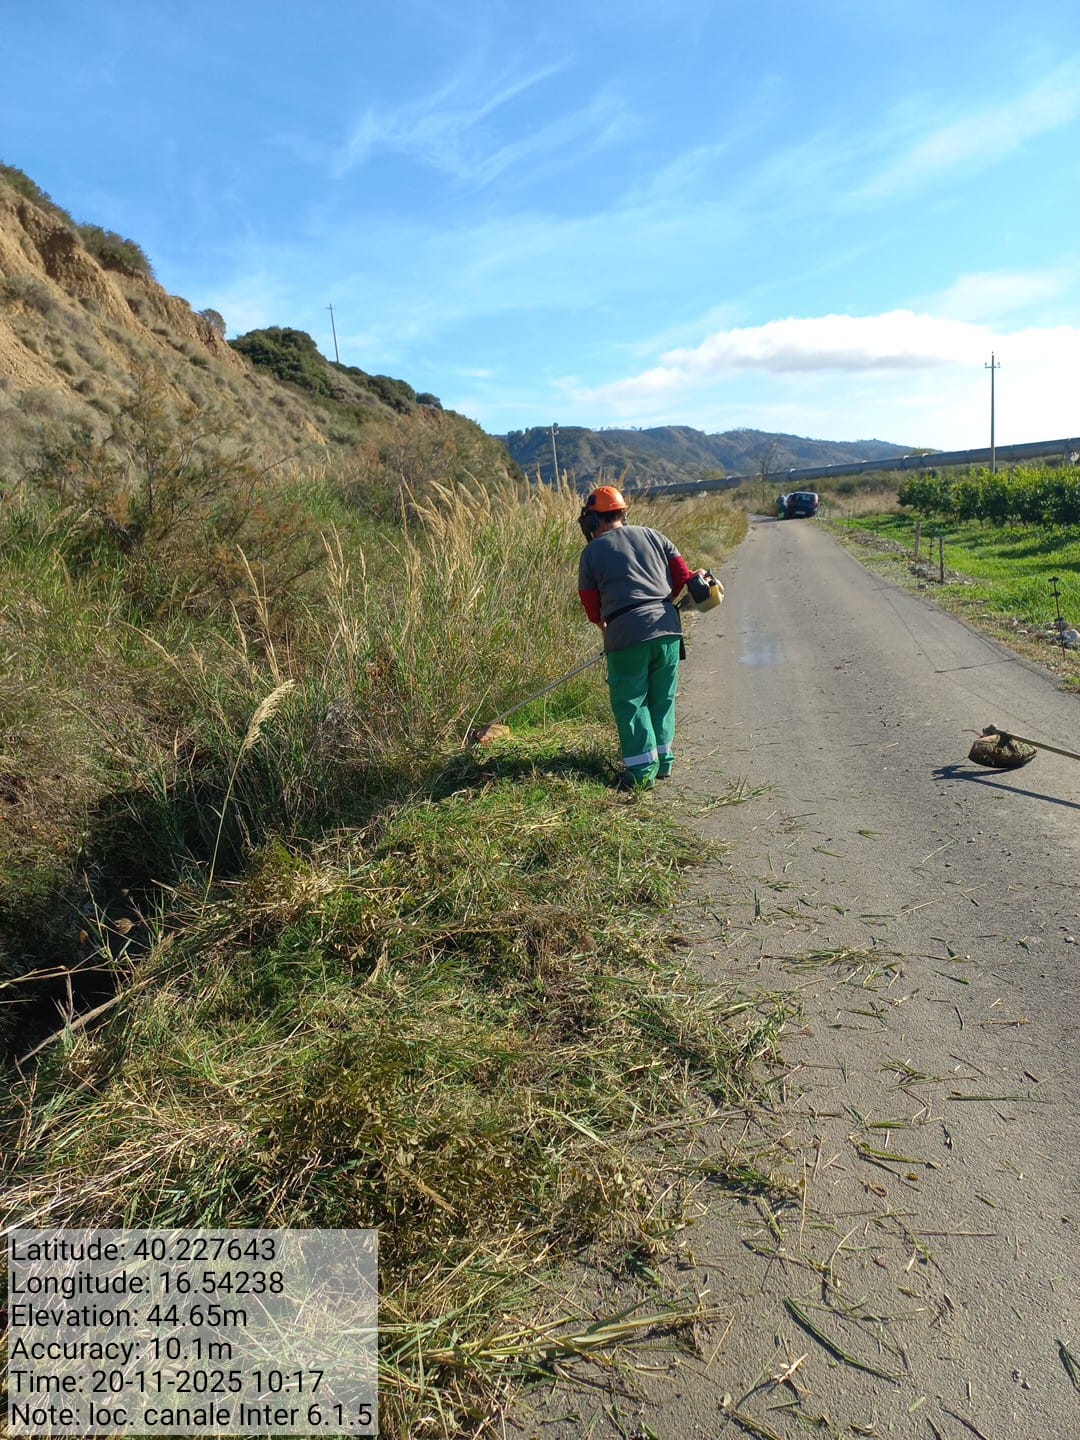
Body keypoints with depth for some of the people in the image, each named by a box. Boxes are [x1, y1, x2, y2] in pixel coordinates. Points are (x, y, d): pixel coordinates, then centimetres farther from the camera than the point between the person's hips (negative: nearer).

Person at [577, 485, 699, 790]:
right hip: (668, 629, 4)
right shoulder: (652, 536, 15)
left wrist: (606, 625, 30)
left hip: (626, 633, -4)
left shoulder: (592, 552, 6)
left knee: (630, 703, 6)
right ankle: (664, 761, 25)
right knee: (662, 699, 17)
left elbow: (592, 607, 10)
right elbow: (683, 576, 12)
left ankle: (642, 770, 4)